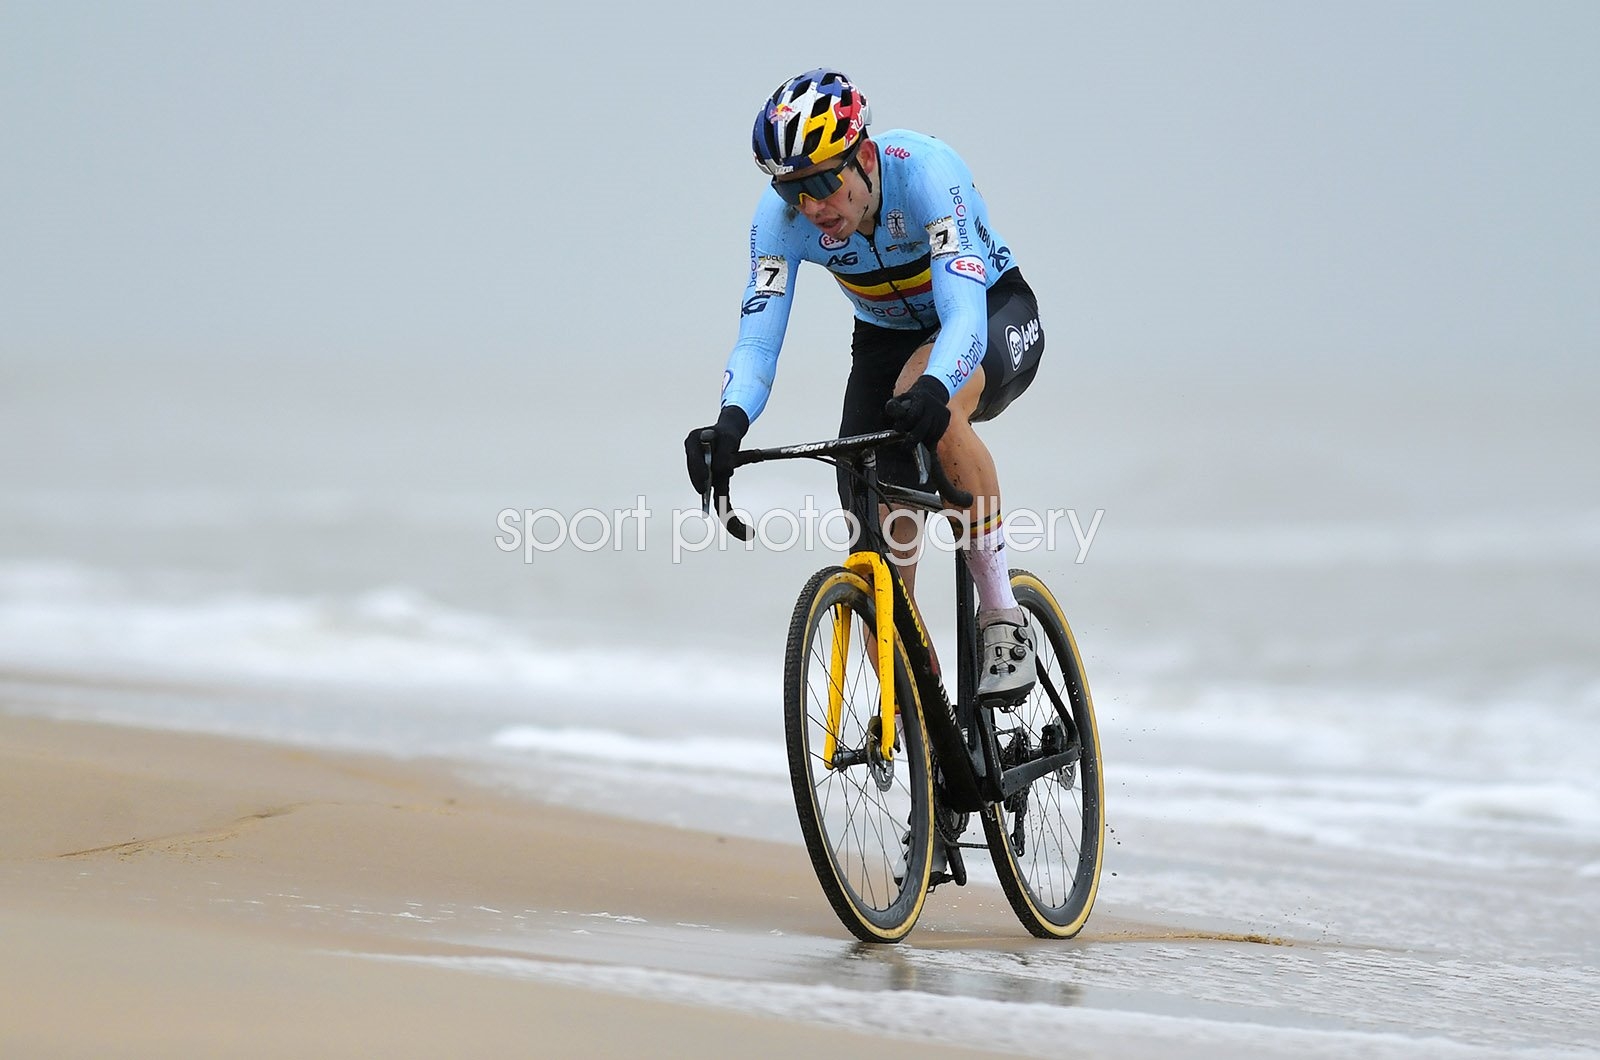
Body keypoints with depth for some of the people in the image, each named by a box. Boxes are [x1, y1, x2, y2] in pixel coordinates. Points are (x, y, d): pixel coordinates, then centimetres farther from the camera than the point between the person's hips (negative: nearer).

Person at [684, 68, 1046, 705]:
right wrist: (731, 424, -48)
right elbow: (757, 341, -27)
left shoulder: (925, 173, -34)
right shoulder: (781, 214, -22)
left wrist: (931, 390, -65)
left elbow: (963, 315, -44)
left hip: (993, 316, -4)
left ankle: (1004, 621, -25)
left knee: (935, 409, -38)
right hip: (887, 338, 4)